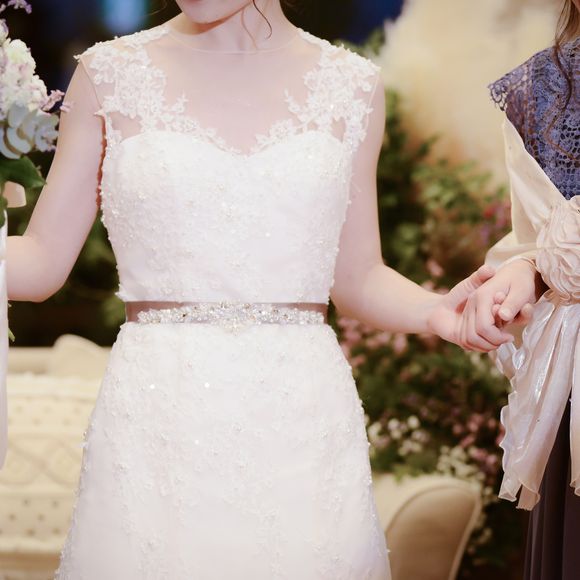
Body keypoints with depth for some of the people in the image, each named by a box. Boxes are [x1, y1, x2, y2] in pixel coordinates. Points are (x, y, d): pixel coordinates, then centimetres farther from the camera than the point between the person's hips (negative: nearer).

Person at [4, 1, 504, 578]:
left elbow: (356, 276, 11)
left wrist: (434, 310, -7)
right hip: (153, 424, -1)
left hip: (302, 423, 1)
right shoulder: (111, 73, 2)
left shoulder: (351, 86, 6)